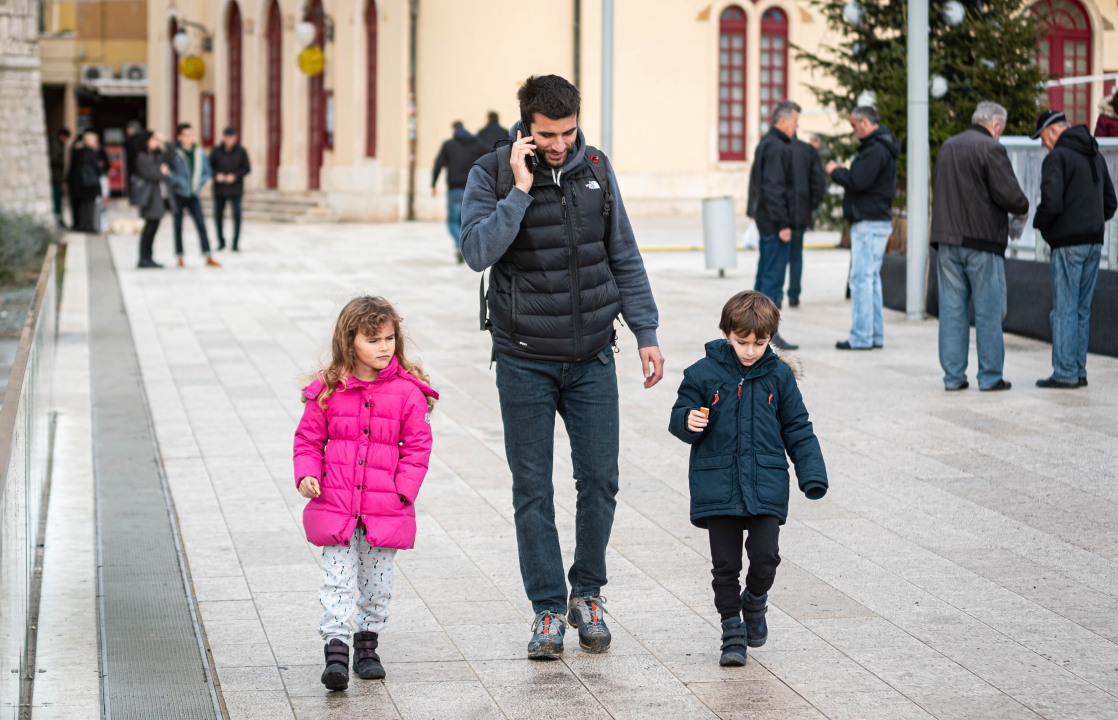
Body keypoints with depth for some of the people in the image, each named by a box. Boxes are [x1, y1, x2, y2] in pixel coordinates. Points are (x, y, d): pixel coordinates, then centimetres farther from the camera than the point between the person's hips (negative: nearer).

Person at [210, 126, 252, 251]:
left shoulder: (240, 151, -2)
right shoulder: (216, 151, -1)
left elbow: (247, 168, 1)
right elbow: (209, 167, 6)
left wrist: (235, 175, -14)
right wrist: (216, 174, -13)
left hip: (235, 189, -1)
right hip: (219, 188, 1)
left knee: (237, 214, -8)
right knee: (218, 214, 3)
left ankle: (235, 244, -2)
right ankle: (221, 242, 20)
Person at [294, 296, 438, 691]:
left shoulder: (408, 391, -3)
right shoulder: (327, 391, -2)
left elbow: (417, 446, 0)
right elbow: (308, 439, 8)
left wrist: (402, 491, -9)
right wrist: (306, 474, -9)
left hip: (385, 510, 1)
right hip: (334, 507, 0)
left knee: (376, 584, 12)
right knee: (337, 581, -5)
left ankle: (367, 644, 29)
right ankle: (336, 650, -4)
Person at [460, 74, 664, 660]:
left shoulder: (595, 168, 3)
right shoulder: (492, 174, -7)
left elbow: (624, 257, 10)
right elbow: (477, 252, -20)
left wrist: (646, 333, 6)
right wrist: (520, 190, -24)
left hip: (591, 356, 2)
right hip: (525, 361, -2)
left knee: (600, 480, 3)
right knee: (533, 491, 2)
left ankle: (587, 595, 20)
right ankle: (548, 610, 11)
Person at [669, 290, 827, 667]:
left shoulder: (778, 375, 4)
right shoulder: (703, 374, -1)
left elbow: (798, 430, 10)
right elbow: (680, 419, 4)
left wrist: (812, 474, 2)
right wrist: (689, 422, -20)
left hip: (766, 486, 1)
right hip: (717, 486, -1)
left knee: (765, 556, -7)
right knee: (725, 563, 3)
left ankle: (755, 601, 23)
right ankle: (732, 628, 17)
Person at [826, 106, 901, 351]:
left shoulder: (875, 150, -17)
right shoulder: (881, 147, 18)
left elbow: (857, 182, -23)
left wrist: (835, 172, -6)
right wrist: (843, 172, 9)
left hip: (869, 224, -11)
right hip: (878, 220, 11)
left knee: (861, 278, -9)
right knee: (872, 278, 14)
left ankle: (861, 337, -9)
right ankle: (876, 335, 16)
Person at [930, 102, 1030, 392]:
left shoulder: (947, 147, 14)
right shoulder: (991, 149, -9)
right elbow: (1009, 194, -15)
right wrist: (1022, 210, 6)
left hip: (947, 239, 6)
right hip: (982, 239, -6)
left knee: (952, 309, 7)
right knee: (988, 310, 1)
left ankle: (953, 376, 8)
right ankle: (990, 376, 3)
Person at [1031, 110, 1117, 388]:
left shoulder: (1057, 157, -11)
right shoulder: (1095, 157, 15)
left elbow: (1051, 203, -20)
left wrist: (1039, 223, -1)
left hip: (1069, 244, -8)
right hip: (1094, 241, 8)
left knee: (1064, 310, -5)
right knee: (1082, 309, 12)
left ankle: (1065, 373, -6)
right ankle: (1078, 370, 13)